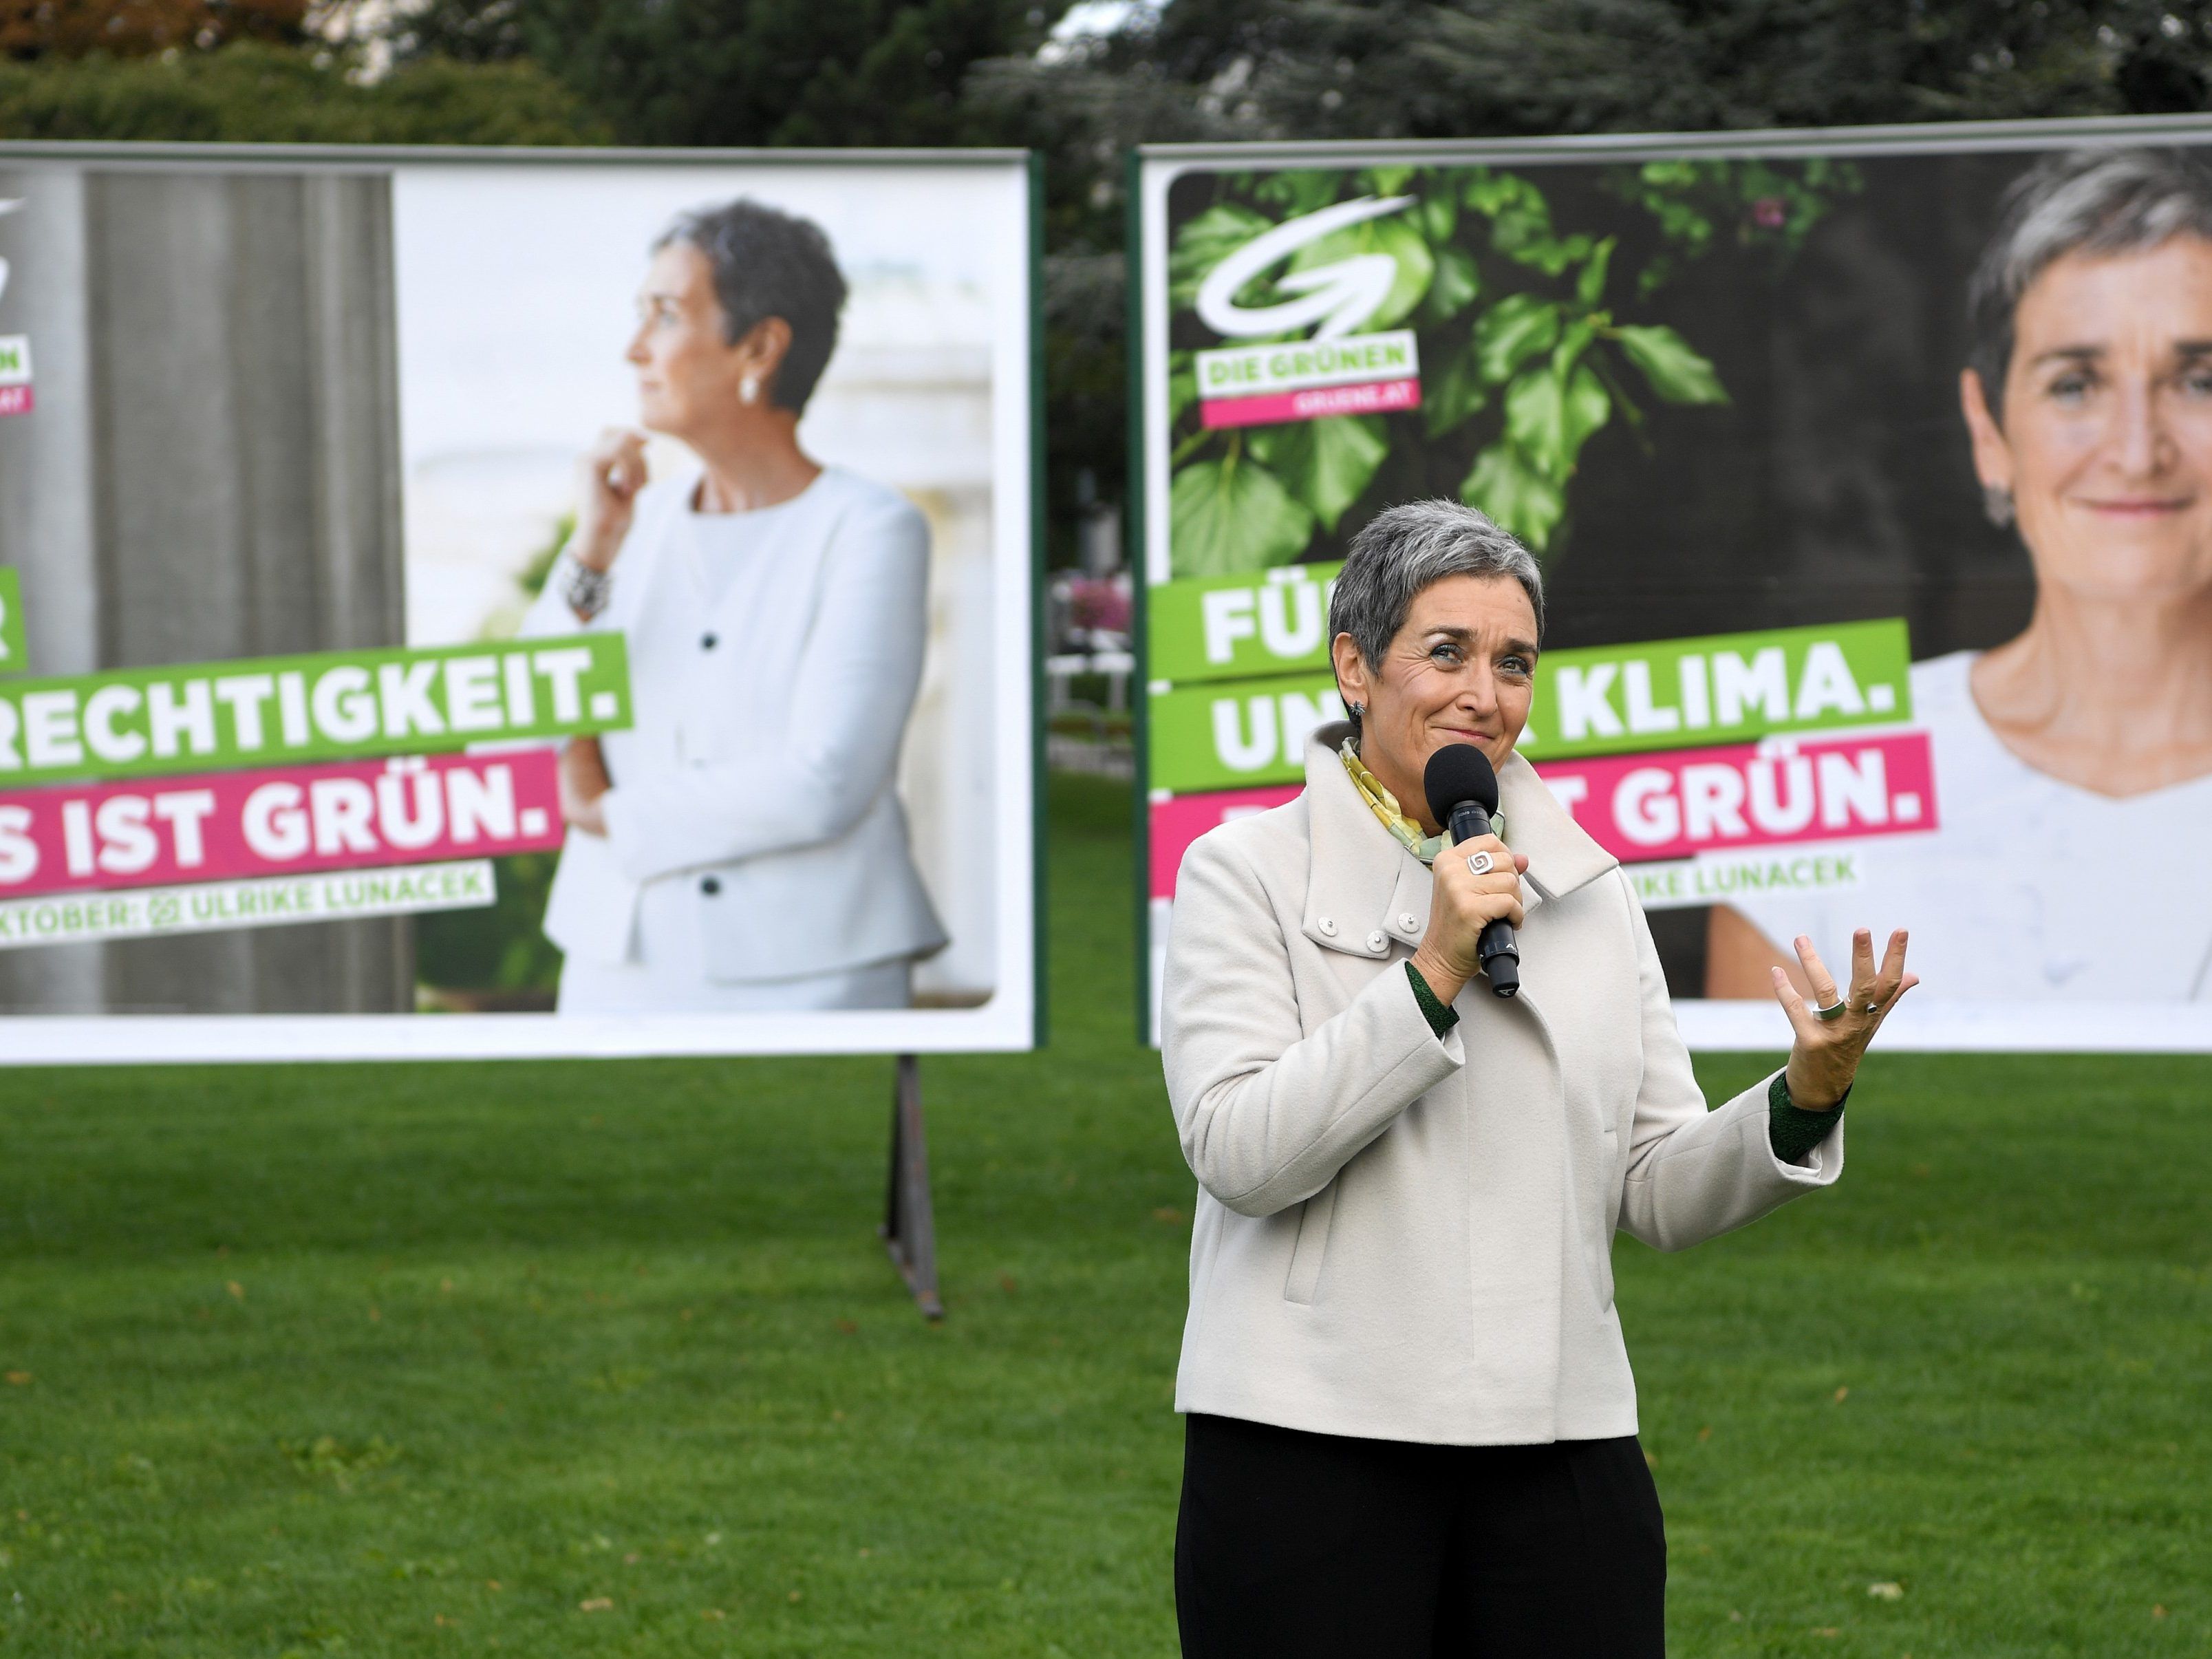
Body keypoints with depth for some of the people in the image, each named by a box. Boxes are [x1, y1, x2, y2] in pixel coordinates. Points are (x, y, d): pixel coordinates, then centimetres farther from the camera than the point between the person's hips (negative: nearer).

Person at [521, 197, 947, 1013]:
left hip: (810, 975, -4)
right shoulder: (638, 523, 10)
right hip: (623, 968, 5)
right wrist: (589, 553, -6)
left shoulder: (868, 532, -5)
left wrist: (606, 814, -4)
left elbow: (823, 787, -15)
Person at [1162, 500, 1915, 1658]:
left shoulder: (1586, 890, 12)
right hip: (1309, 1454, -3)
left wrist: (1804, 1099, -9)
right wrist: (1433, 975, -16)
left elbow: (1661, 1194, 9)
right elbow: (1237, 1152, -12)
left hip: (1561, 1445, 4)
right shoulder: (1248, 870, 0)